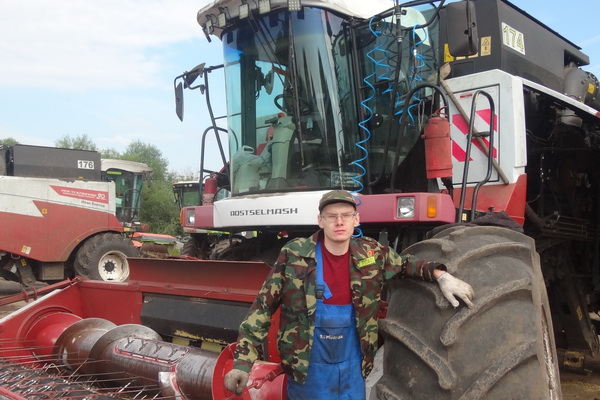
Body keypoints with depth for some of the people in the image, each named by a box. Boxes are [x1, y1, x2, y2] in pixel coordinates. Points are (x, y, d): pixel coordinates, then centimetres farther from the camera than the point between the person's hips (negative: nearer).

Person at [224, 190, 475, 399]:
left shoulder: (371, 253, -5)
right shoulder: (294, 255, -14)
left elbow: (405, 264, 13)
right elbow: (263, 307, -11)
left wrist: (441, 276, -5)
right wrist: (243, 360, -17)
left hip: (352, 366, 3)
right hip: (307, 367, -3)